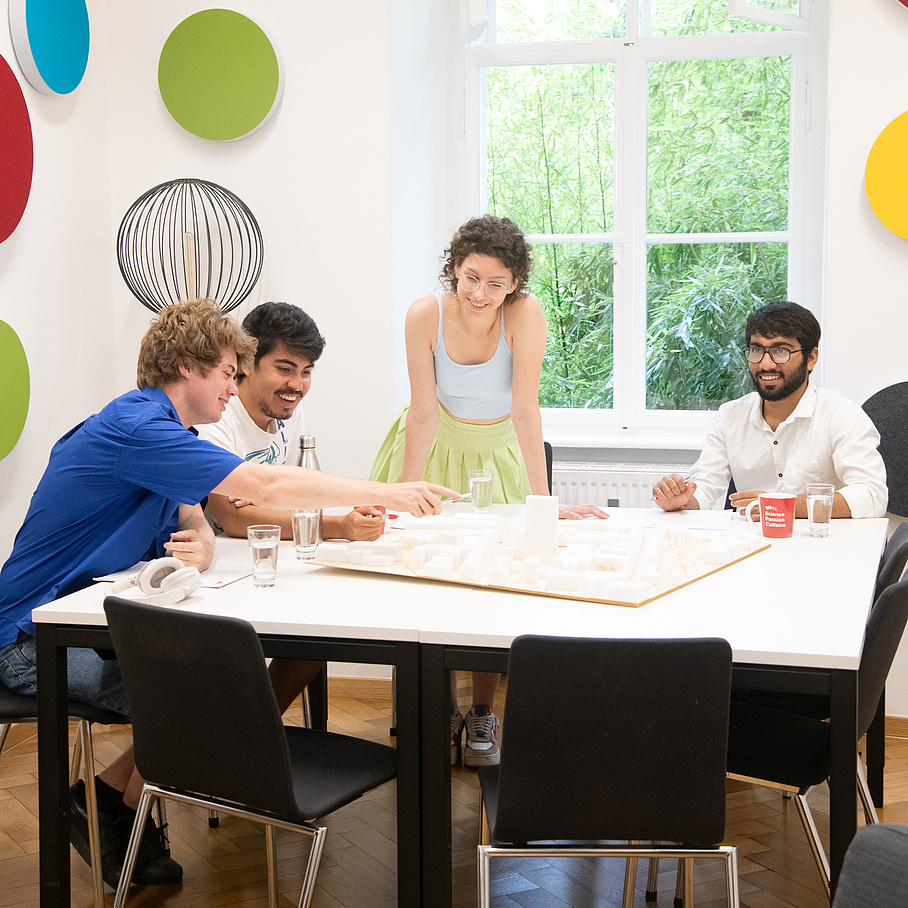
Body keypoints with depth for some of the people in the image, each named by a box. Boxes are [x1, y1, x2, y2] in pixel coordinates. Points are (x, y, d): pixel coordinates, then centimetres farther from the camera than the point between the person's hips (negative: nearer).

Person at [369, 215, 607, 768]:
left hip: (498, 454, -1)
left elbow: (525, 410, -27)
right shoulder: (426, 315, -22)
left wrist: (543, 502, -30)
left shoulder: (525, 314, -26)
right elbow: (424, 413, -18)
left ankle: (483, 715, 14)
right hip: (437, 449, 1)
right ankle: (443, 710, 17)